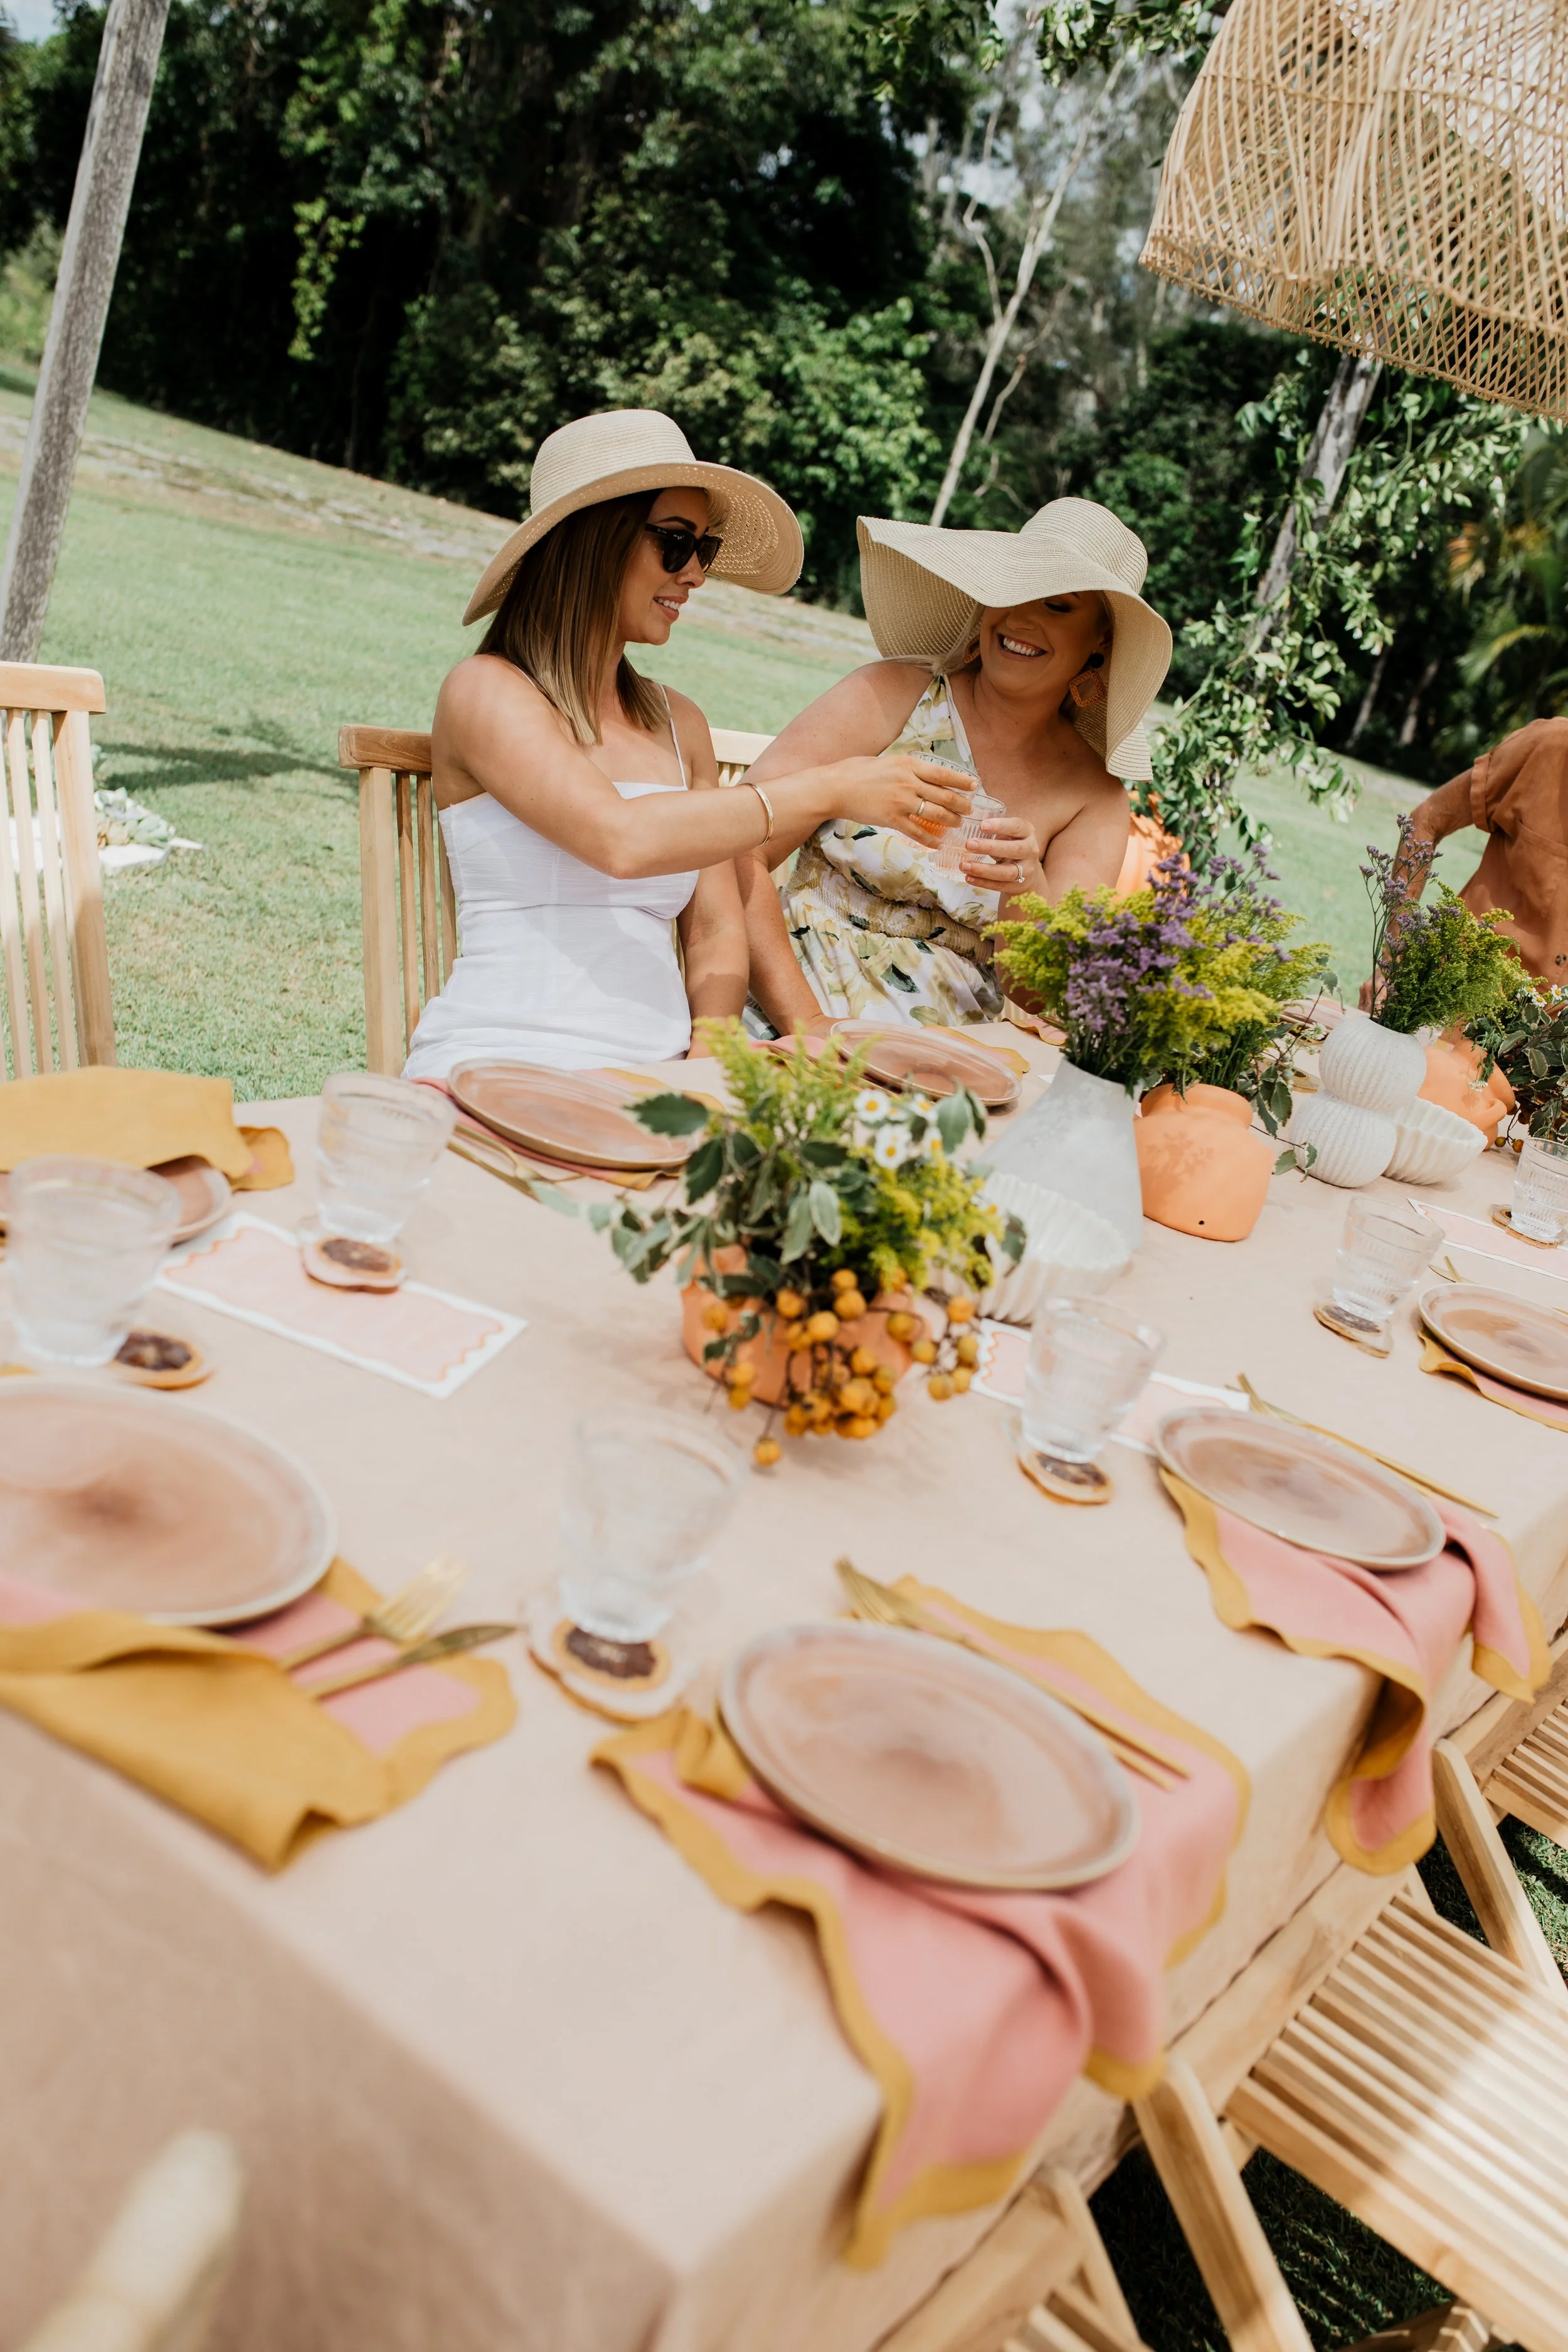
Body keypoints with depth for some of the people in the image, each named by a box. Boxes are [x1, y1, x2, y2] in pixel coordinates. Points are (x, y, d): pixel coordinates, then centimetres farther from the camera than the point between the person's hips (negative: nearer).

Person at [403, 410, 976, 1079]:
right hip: (496, 1073, -5)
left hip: (649, 1075, 6)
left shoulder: (682, 724, 18)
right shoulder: (485, 691, -1)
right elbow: (619, 838, -18)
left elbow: (716, 932, 15)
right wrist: (828, 791, -14)